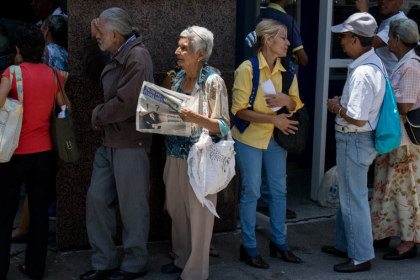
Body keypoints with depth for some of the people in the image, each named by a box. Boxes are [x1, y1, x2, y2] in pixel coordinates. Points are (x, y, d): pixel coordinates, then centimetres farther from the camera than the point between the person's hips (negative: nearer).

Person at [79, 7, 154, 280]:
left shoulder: (136, 57, -17)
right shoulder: (115, 55, 12)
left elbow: (126, 103, -24)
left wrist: (99, 115, -7)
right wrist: (95, 36, 9)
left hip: (131, 143, -9)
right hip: (110, 142, 9)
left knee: (133, 206, 4)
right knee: (97, 198, 8)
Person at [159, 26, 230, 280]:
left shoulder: (213, 81, -12)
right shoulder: (179, 78, 7)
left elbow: (223, 126, -14)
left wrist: (197, 118, -29)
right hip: (176, 154, 7)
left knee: (198, 214, 3)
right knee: (176, 209, 16)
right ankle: (182, 259, 35)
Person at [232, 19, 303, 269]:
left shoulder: (286, 71, 2)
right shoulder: (247, 69, -15)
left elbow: (296, 105, 6)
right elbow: (240, 110, -17)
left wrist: (286, 99, -18)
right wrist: (273, 119, -23)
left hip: (276, 137, 6)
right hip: (250, 138, -5)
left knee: (279, 190, 11)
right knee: (252, 191, 3)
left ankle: (279, 242, 26)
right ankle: (249, 247, 15)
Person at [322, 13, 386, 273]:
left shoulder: (362, 73, -27)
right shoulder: (375, 62, 6)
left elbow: (358, 118, -28)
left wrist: (337, 107, -11)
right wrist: (341, 103, 7)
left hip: (355, 140, -10)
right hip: (360, 138, 11)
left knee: (354, 198, 1)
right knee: (348, 194, 21)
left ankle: (362, 256, 12)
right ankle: (345, 244, 36)